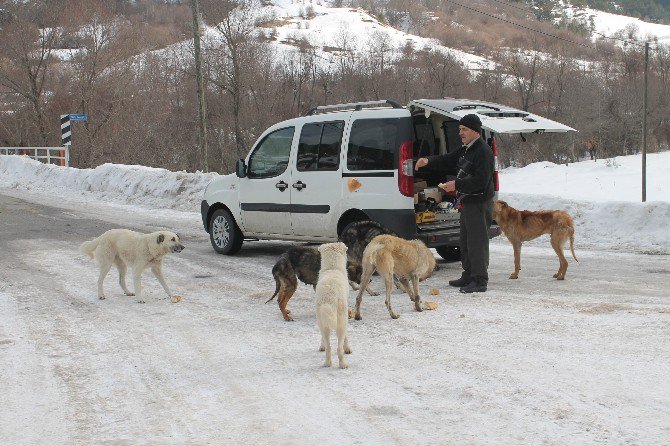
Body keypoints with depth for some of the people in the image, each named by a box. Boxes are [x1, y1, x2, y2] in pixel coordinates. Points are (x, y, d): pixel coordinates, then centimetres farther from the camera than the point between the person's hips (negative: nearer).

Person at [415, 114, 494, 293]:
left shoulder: (483, 151, -16)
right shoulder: (466, 149, 16)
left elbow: (481, 180, -23)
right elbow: (448, 160, 19)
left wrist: (457, 184, -23)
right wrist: (428, 161, 2)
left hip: (479, 203, -11)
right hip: (467, 202, 11)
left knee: (477, 242, -8)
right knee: (465, 242, 18)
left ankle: (480, 280, -4)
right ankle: (468, 276, 28)